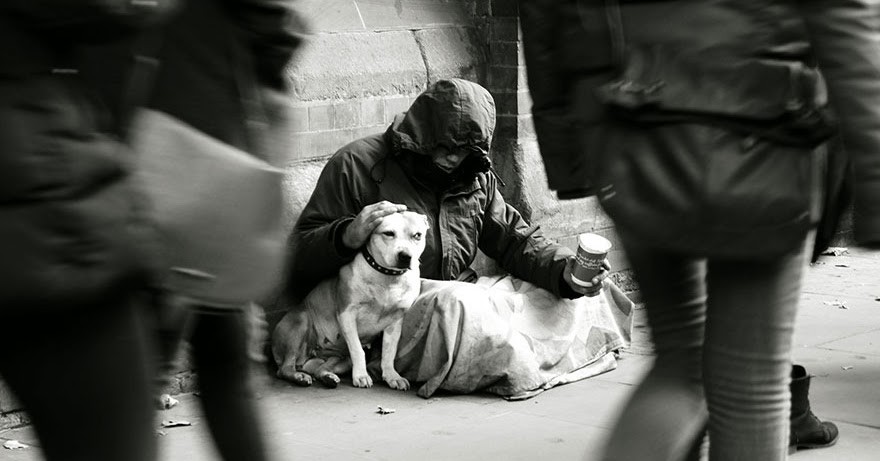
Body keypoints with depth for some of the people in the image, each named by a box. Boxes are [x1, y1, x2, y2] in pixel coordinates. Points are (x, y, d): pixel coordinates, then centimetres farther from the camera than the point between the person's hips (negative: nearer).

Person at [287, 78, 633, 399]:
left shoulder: (475, 177, 14)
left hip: (463, 297, 7)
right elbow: (299, 252, -7)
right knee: (454, 305, -39)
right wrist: (347, 237, -30)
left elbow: (517, 240, 14)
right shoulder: (356, 165, -5)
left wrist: (565, 269, -7)